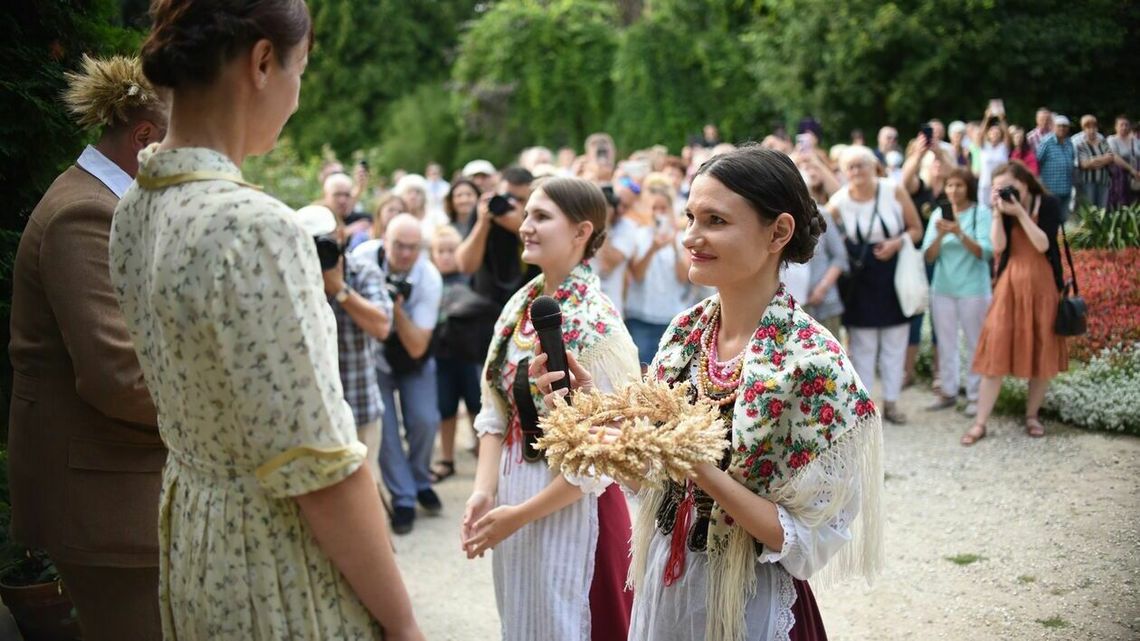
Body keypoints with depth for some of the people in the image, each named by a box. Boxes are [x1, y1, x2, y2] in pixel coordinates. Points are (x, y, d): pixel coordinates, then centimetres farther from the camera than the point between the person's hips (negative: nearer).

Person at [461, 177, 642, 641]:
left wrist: (520, 514, -14)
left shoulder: (598, 326, -19)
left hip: (572, 506, -6)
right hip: (512, 492, 6)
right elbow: (496, 410, 4)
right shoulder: (518, 308, 2)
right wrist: (484, 491, -9)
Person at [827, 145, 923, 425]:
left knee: (895, 344, 10)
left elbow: (916, 229, -2)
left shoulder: (895, 192, -10)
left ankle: (891, 401, 23)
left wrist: (898, 242, -20)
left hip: (894, 275, 1)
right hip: (860, 278, -1)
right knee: (862, 346, 6)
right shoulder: (838, 202, -11)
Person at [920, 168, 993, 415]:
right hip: (942, 288, 4)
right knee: (945, 343, 9)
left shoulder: (981, 213, -4)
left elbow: (985, 252, -14)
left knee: (975, 344, 2)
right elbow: (929, 256, 1)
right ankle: (948, 391, 18)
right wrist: (940, 235, -18)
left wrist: (959, 233, -26)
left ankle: (975, 395, 10)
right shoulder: (938, 214, 5)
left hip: (973, 288, -4)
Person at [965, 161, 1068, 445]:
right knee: (996, 350, -4)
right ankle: (980, 422, -1)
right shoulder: (1006, 208, 0)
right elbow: (999, 246, -11)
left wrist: (1020, 212, -22)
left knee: (1042, 353, 6)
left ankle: (1032, 415, 23)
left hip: (1042, 286, -1)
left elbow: (1043, 245, -18)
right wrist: (998, 213, -17)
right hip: (1010, 285, 1)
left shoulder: (1049, 204, -6)